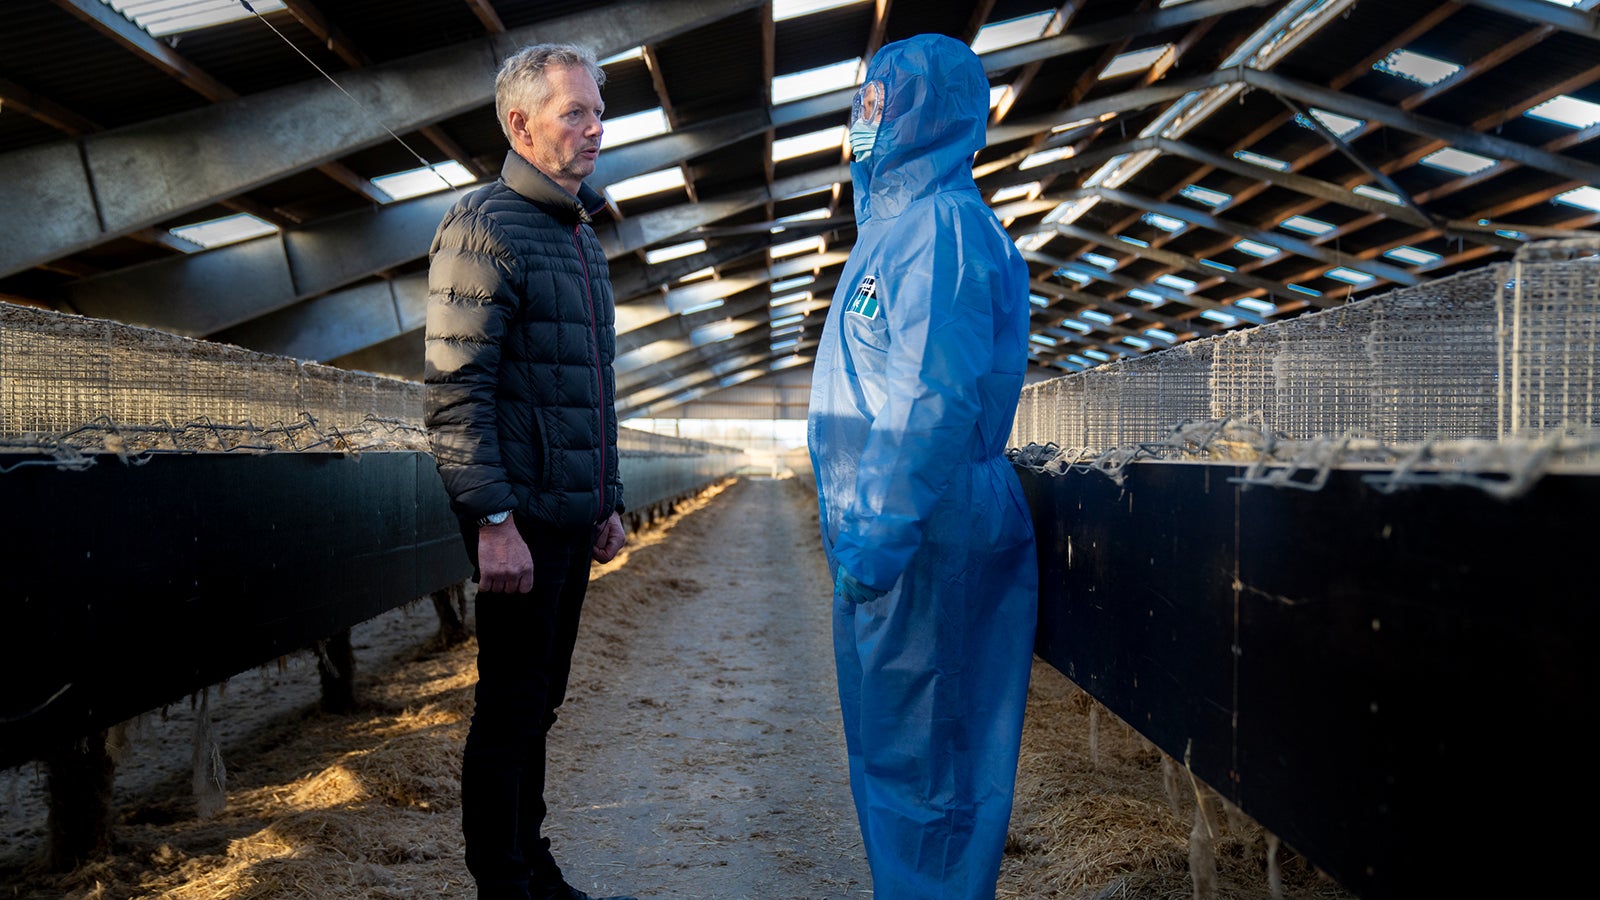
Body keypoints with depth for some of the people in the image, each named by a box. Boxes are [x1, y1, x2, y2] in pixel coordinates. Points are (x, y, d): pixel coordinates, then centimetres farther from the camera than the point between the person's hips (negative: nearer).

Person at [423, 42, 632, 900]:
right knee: (511, 708, 0)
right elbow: (453, 392, -16)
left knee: (538, 702, 16)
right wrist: (495, 522, -22)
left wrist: (608, 499, 20)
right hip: (522, 519, -8)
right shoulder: (483, 226, -9)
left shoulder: (582, 238, 18)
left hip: (572, 517, 8)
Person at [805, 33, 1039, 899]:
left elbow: (933, 403, -23)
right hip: (893, 532, 10)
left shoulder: (936, 224, -14)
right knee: (886, 744, 19)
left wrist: (878, 538, -22)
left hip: (920, 539, -10)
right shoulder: (895, 220, 18)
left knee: (912, 753, 0)